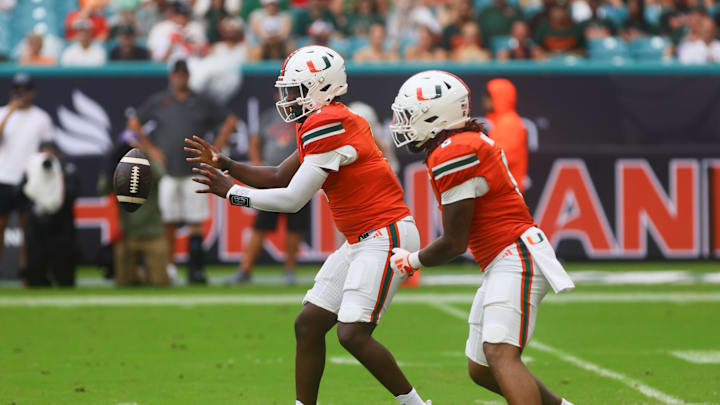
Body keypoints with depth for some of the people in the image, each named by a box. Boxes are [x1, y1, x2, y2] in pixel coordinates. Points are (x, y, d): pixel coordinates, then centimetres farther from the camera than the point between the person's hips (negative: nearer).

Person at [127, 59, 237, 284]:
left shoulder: (202, 104, 9)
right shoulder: (158, 101, 7)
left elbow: (230, 121, 15)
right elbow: (133, 124, 12)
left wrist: (214, 150, 6)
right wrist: (150, 149, 3)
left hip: (194, 171, 0)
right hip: (166, 171, 0)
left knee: (196, 222, -2)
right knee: (167, 222, -2)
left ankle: (195, 269, 0)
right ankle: (168, 267, 5)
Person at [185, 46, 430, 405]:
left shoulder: (329, 124, -18)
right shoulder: (320, 123, 14)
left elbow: (292, 200, -15)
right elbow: (279, 178, 20)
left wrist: (230, 192, -6)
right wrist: (225, 165, 12)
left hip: (385, 236, -11)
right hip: (362, 239, 11)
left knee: (353, 334, -15)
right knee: (308, 325, 8)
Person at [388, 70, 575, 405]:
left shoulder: (452, 155, -16)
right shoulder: (470, 142, 14)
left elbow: (455, 243, -11)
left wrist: (411, 262, 4)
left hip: (515, 260, -10)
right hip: (502, 263, 10)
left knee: (500, 355, -25)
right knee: (480, 369, 14)